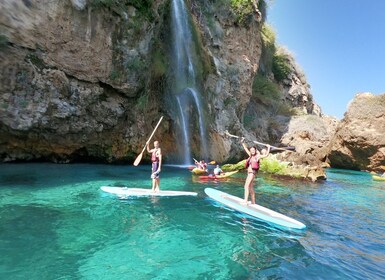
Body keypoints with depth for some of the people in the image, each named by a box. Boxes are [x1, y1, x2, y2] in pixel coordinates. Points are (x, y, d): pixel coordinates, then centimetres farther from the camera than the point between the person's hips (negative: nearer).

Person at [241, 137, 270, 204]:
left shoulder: (258, 156, -4)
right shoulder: (251, 156, 13)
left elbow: (266, 155, -12)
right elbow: (246, 149, 21)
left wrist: (268, 148, -14)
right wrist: (243, 142, 22)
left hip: (252, 172, -7)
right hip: (249, 172, 7)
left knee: (247, 186, -13)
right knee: (251, 188, 12)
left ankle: (245, 201, -13)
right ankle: (253, 202, 21)